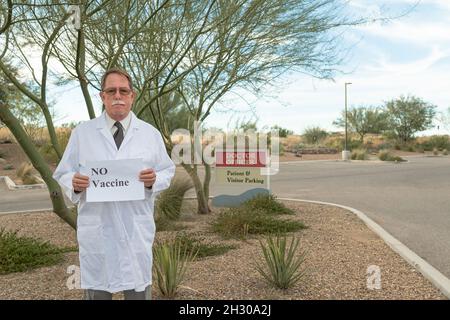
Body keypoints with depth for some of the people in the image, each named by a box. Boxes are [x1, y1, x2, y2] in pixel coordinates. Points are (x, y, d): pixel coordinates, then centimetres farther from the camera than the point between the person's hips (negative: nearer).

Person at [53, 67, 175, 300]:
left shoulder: (151, 134, 6)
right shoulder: (82, 133, 6)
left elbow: (167, 172, 7)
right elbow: (62, 174, 6)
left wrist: (154, 180, -15)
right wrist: (74, 183, -16)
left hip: (137, 228, 0)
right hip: (96, 229, 0)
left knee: (138, 290, 8)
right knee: (96, 290, 10)